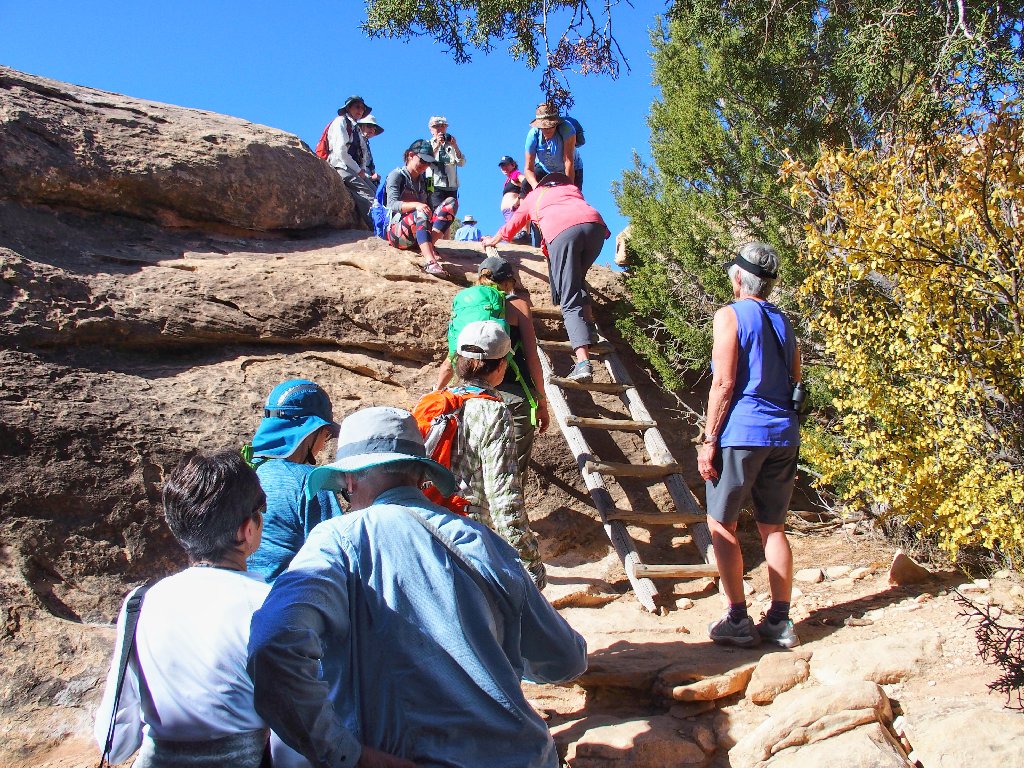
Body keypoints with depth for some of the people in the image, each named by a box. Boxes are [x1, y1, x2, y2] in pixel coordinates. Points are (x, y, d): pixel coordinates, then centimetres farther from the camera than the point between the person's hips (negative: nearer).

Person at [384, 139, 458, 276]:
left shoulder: (423, 181, 21)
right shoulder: (396, 175, 1)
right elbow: (392, 204, -13)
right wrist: (416, 205, -32)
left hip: (420, 232, 6)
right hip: (397, 232, -6)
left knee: (452, 202, -12)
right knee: (420, 213, -38)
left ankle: (429, 244, -28)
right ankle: (431, 262, -55)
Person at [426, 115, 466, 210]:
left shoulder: (451, 145, 19)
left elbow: (461, 163, 5)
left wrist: (455, 147, -11)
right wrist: (437, 145, -19)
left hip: (451, 188, 3)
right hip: (435, 188, -3)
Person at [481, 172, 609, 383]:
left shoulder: (533, 196, 36)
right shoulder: (572, 188, 40)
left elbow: (511, 226, 45)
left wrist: (492, 241, 64)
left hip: (561, 231, -3)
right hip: (595, 224, 3)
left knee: (570, 301, -6)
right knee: (577, 279, 29)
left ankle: (583, 362, -21)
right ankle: (588, 324, 10)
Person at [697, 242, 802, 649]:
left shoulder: (730, 316, -5)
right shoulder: (783, 322, 15)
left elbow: (723, 383, -12)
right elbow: (795, 383, 16)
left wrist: (708, 440, -9)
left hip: (741, 433, -6)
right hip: (784, 434, 7)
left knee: (721, 525, 4)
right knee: (773, 527, 12)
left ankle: (738, 620, 5)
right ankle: (780, 621, 14)